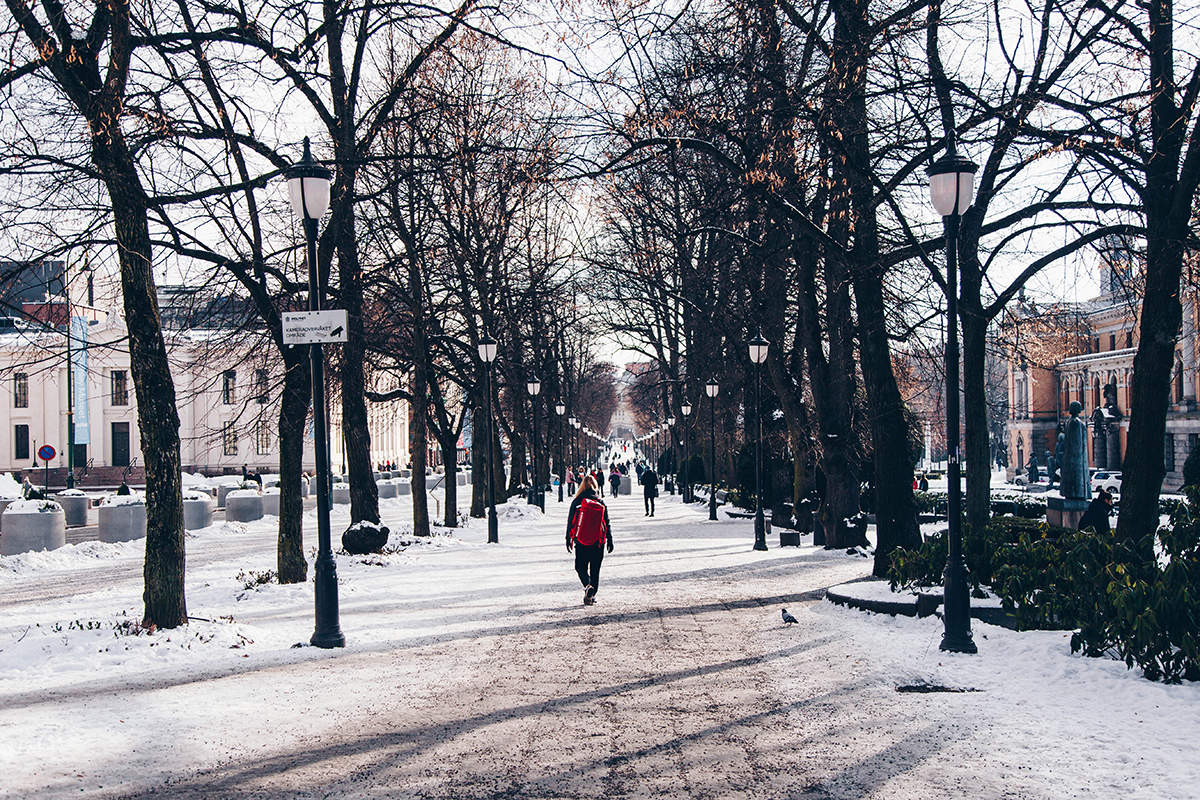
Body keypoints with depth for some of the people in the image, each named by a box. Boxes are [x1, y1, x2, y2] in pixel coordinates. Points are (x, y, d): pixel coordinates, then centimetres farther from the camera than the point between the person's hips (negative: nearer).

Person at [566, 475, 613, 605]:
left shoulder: (577, 502, -5)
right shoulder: (601, 503, 0)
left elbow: (570, 522, -2)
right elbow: (607, 523, 4)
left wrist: (568, 540, 7)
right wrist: (610, 540, 13)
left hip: (581, 542, -1)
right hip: (598, 542, 2)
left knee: (581, 567, 10)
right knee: (595, 569, 13)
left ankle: (588, 585, -17)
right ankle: (592, 595, 12)